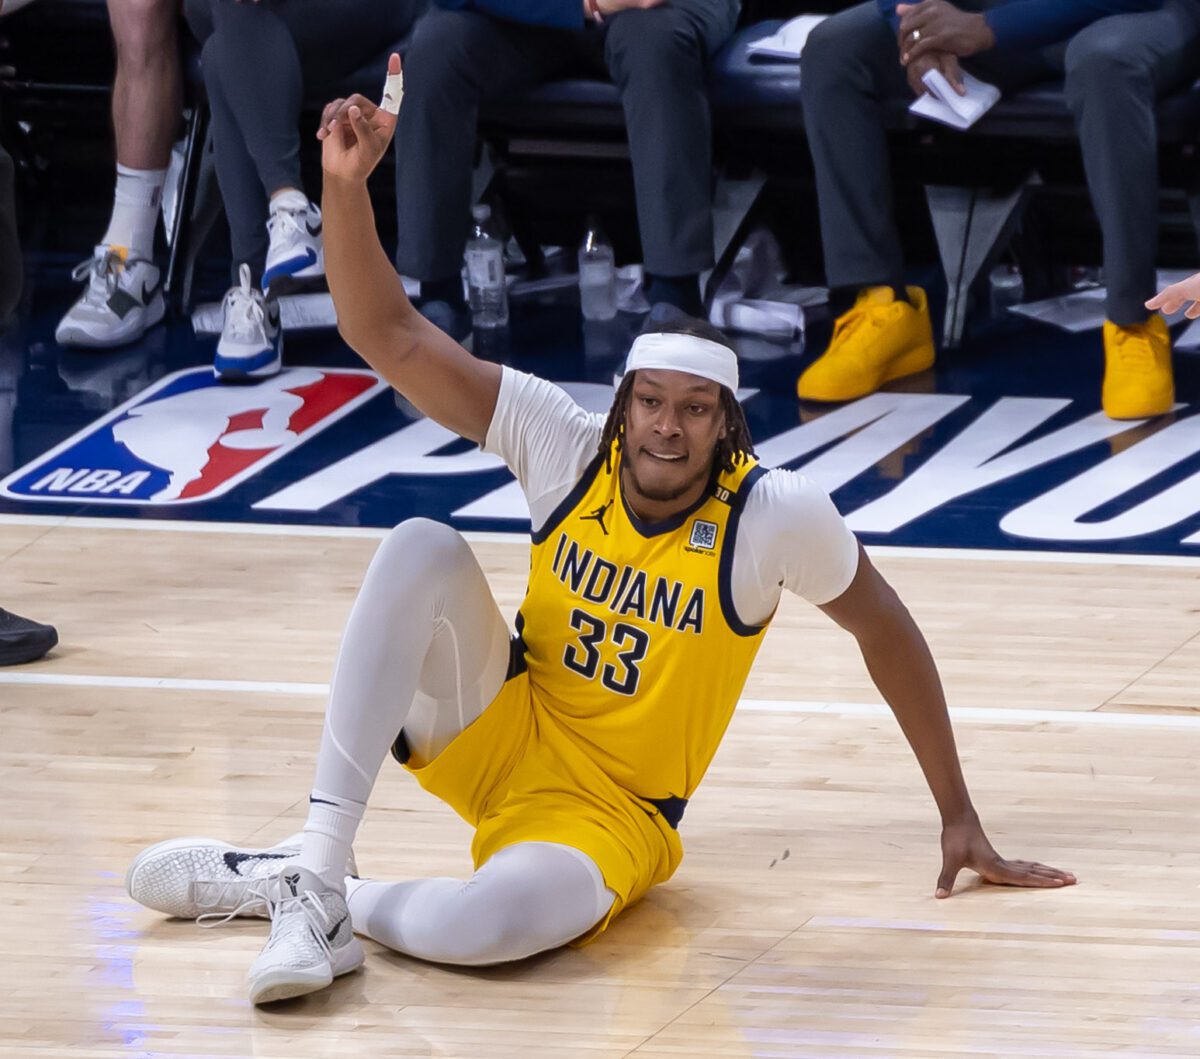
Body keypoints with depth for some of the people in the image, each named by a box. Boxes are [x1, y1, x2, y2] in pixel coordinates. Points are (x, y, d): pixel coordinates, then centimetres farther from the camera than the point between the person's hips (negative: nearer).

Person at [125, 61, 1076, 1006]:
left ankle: (280, 888, -13)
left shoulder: (777, 516, -17)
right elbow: (390, 338, -14)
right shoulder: (568, 446, -11)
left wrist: (958, 814, 3)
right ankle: (317, 863, -29)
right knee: (423, 549, -28)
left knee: (497, 922, -40)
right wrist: (346, 184, -29)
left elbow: (886, 632, -2)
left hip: (608, 814, -3)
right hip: (503, 732, 3)